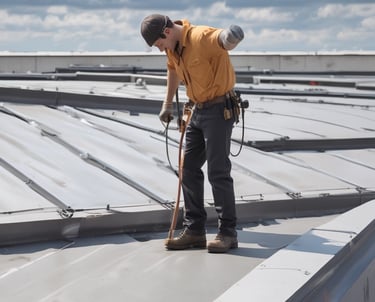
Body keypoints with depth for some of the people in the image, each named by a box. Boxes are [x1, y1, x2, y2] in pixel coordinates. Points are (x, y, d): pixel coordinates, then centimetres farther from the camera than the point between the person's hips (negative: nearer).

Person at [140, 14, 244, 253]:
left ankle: (228, 233, -1)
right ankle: (194, 231, 14)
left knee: (218, 171, -9)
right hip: (198, 110, 9)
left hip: (219, 110, -9)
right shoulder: (173, 47, 6)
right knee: (189, 169, 8)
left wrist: (229, 38, -66)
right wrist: (168, 104, 28)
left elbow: (224, 40, -42)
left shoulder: (202, 37, -22)